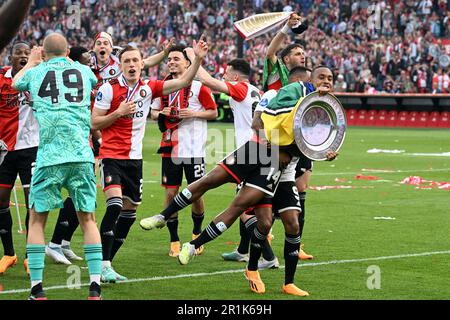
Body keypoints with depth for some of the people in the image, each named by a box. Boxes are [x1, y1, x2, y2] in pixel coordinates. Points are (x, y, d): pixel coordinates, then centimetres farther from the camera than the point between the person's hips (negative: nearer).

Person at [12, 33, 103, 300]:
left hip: (49, 157, -1)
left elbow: (16, 83, 32)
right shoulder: (83, 71, 11)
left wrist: (32, 62, 50)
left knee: (37, 219, 9)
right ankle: (95, 286, 3)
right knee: (88, 219, 8)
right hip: (81, 156, 1)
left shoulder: (36, 73, 7)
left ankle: (37, 288, 4)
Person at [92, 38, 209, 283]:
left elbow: (183, 82, 0)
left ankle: (107, 262, 19)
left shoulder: (149, 88, 5)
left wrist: (198, 59, -12)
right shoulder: (109, 89, -7)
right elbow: (94, 124, -5)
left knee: (129, 211, 8)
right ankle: (103, 265, -19)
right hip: (111, 156, -6)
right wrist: (118, 113, -18)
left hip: (134, 159, 6)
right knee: (115, 205, -22)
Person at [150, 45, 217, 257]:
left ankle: (197, 233, 27)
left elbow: (214, 112, -1)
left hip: (193, 149, -3)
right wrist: (161, 113, -3)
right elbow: (154, 113, 19)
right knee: (171, 193, 1)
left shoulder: (198, 85, -4)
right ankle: (174, 241, 10)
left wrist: (193, 114, -16)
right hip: (170, 148, 3)